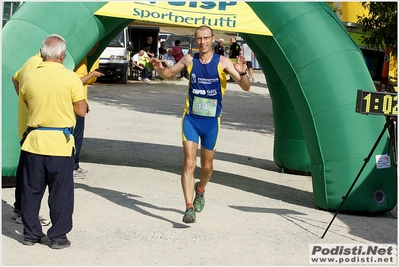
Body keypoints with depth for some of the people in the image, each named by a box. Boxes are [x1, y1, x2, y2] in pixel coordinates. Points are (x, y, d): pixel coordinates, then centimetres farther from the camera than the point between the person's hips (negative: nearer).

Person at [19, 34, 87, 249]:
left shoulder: (29, 77, -3)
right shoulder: (71, 78, -11)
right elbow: (81, 111, -6)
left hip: (34, 140, 3)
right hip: (60, 142, -2)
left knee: (31, 190, 13)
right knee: (60, 192, 7)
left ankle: (30, 234, 19)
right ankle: (58, 236, 11)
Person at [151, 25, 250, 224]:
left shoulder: (222, 62, -8)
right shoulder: (189, 60, -1)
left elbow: (245, 87, -13)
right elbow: (169, 74, 16)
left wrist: (242, 73, -34)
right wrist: (160, 69, -7)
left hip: (211, 121, 0)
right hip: (191, 119, 0)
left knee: (207, 166, 14)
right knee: (189, 163, -13)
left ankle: (200, 189, 45)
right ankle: (189, 207, -13)